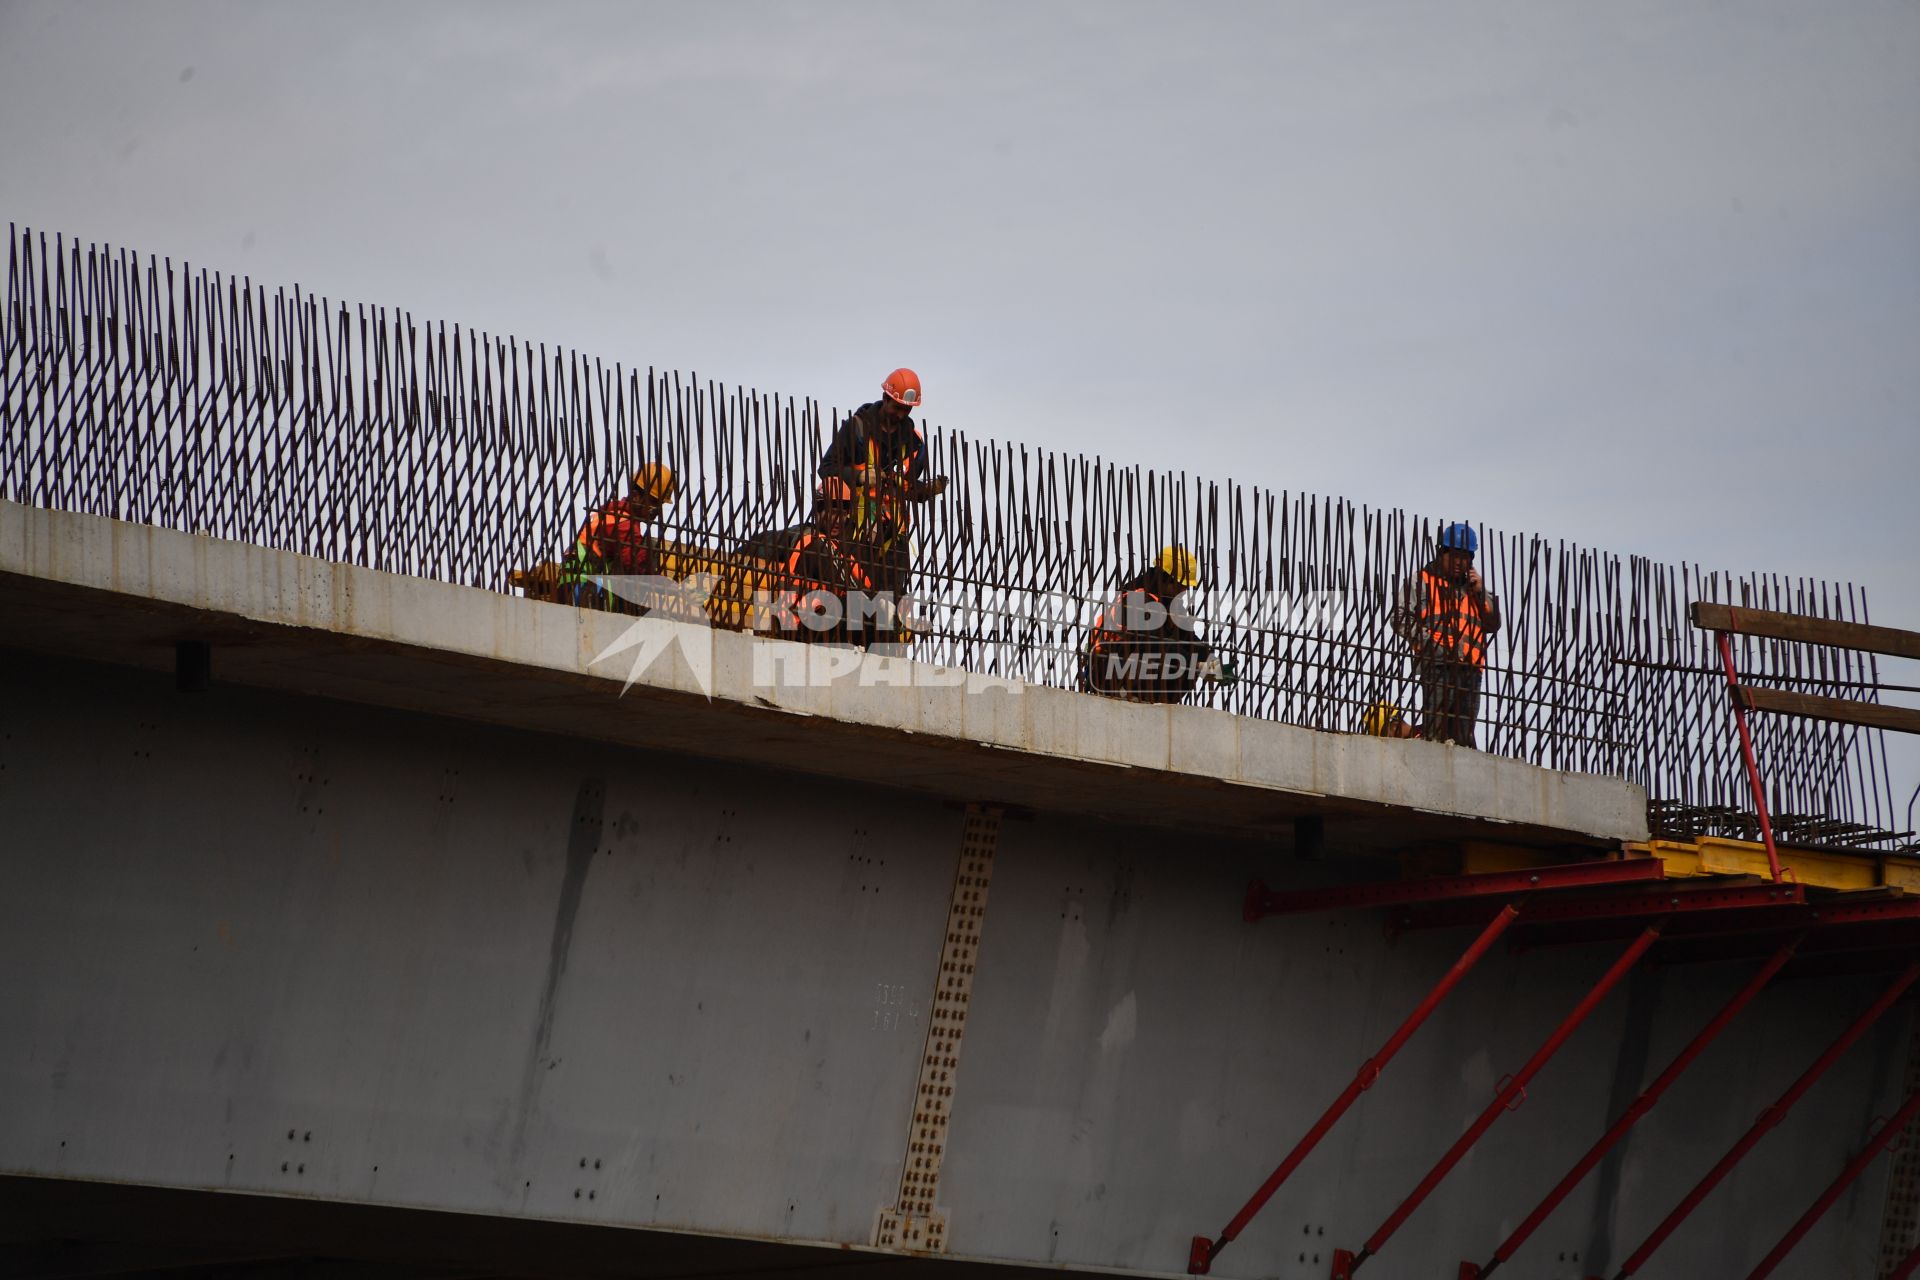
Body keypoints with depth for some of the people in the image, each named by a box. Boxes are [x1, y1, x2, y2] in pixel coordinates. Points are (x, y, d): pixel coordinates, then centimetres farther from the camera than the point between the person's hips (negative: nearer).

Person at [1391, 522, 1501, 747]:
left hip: (1470, 669, 6)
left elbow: (1493, 624, 19)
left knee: (1463, 736, 5)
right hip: (1437, 667, -6)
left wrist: (1481, 591, 8)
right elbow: (1401, 619, -2)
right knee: (1435, 732, -16)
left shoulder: (1473, 587, 26)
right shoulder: (1422, 581, 9)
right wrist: (1432, 644, -14)